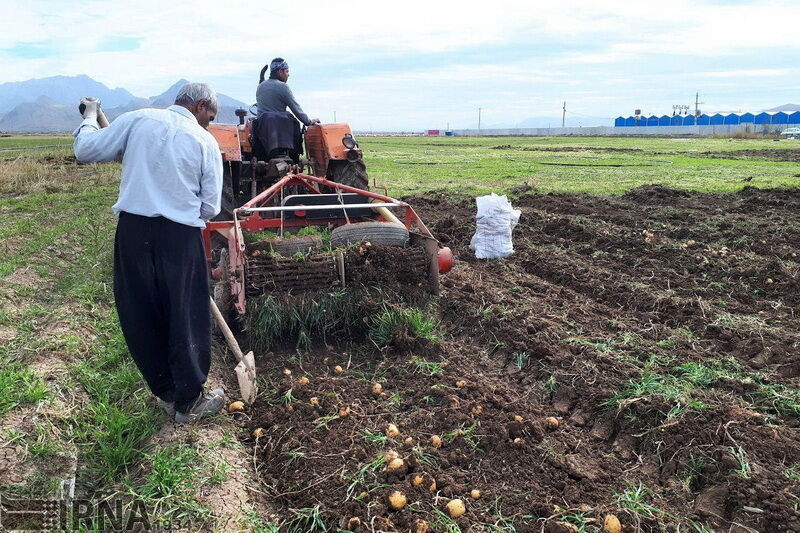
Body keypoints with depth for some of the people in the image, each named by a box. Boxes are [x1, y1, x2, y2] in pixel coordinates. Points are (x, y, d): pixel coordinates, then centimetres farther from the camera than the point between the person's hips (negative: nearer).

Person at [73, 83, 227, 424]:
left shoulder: (138, 120, 4)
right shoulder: (205, 142, 0)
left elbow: (85, 150, 7)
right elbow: (210, 207, 0)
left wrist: (89, 117, 25)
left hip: (133, 230, 3)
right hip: (180, 236, -2)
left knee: (141, 317, 16)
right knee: (185, 320, 9)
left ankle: (166, 393, 30)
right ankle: (189, 402, 23)